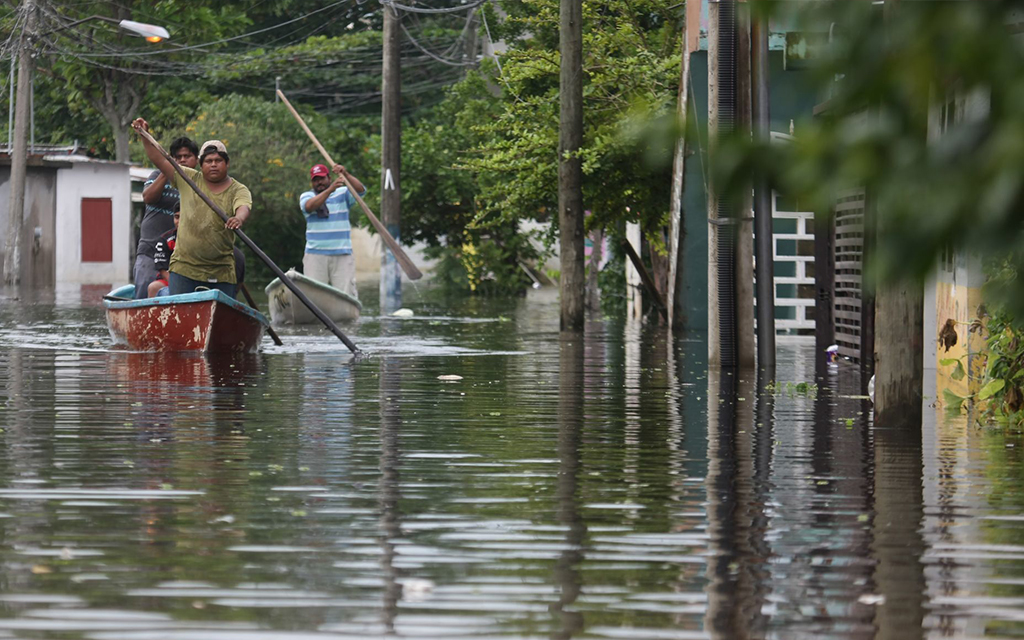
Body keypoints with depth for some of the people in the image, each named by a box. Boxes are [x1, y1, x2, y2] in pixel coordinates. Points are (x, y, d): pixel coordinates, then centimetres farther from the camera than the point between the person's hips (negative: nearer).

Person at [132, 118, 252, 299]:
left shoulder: (238, 190, 3)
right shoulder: (189, 179, 10)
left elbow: (244, 207, -18)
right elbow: (159, 160, 11)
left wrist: (239, 218, -41)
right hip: (184, 269, 1)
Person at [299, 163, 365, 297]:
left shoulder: (342, 193, 12)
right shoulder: (306, 196, 9)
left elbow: (361, 190, -6)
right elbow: (309, 206, -15)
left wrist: (345, 174, -23)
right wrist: (330, 189, -28)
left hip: (343, 255, 0)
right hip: (316, 255, 0)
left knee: (346, 294, -5)